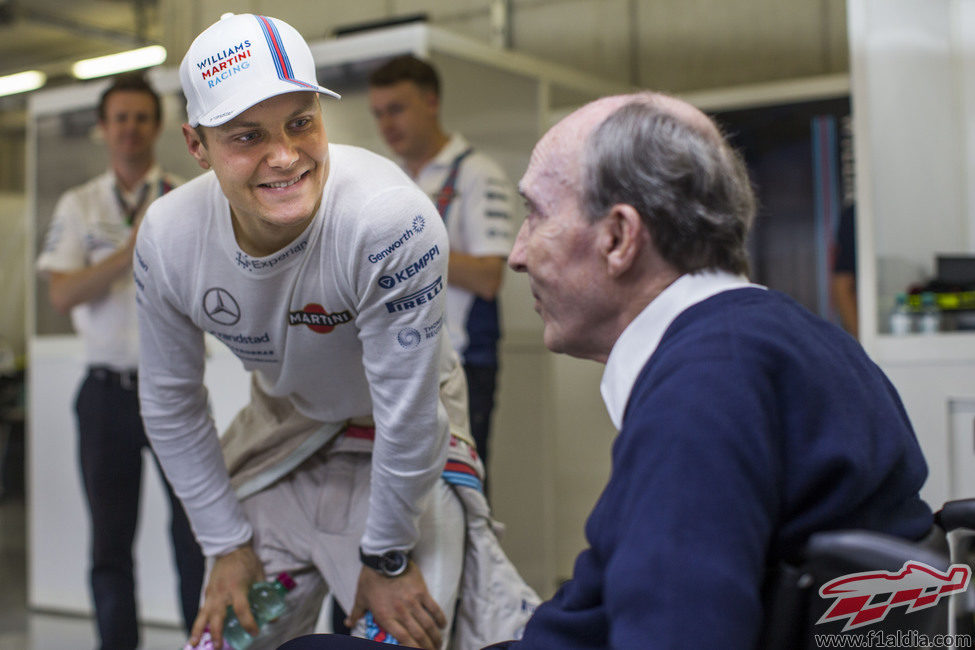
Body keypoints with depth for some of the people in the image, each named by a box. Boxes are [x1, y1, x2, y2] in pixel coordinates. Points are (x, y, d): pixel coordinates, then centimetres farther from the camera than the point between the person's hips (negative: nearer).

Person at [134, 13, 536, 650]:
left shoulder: (391, 219, -37)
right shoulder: (167, 238, -20)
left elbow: (405, 411, -27)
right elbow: (170, 405, -5)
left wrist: (386, 558, -16)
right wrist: (227, 544, -1)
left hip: (401, 436, -4)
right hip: (285, 419, 4)